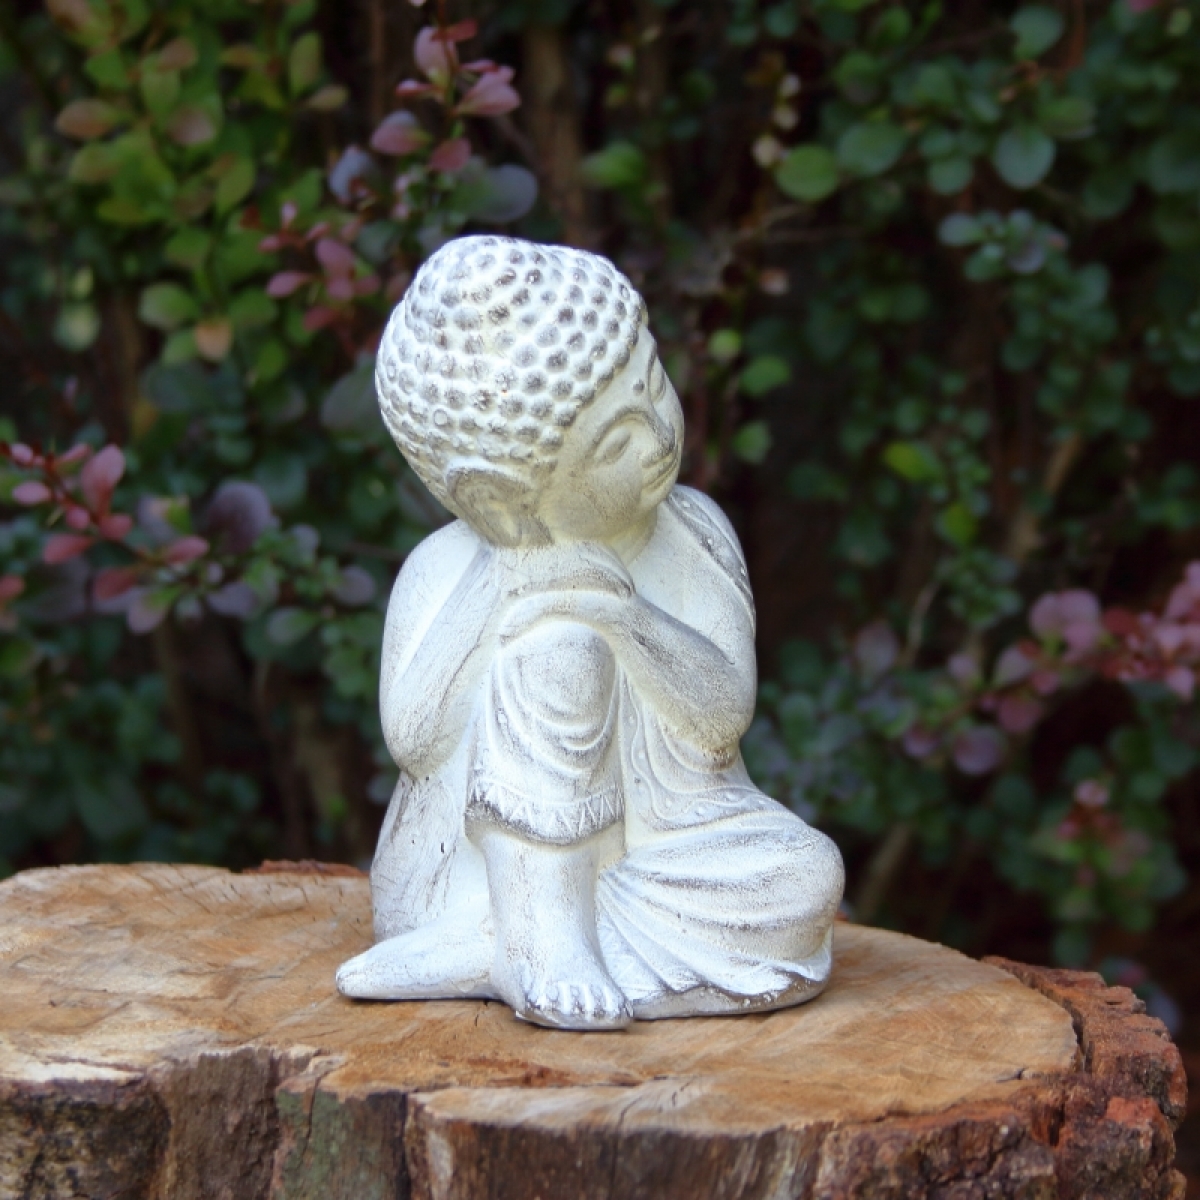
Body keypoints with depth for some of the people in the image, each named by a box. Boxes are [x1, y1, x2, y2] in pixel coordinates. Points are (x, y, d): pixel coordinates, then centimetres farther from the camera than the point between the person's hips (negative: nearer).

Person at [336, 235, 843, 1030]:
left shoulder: (694, 537, -5)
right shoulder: (448, 576, -11)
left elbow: (725, 716, -11)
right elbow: (413, 742, -14)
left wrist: (632, 618, -27)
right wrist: (500, 607, -23)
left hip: (661, 844, 4)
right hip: (504, 866, -3)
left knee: (806, 876, -25)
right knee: (558, 645, -26)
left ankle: (479, 952, -23)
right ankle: (545, 942, -25)